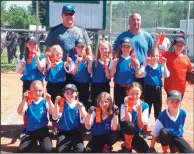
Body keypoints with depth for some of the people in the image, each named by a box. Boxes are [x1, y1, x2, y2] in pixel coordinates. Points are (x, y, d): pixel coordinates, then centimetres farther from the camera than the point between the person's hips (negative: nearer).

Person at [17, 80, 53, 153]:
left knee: (47, 149, -21)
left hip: (43, 130, -1)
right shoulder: (28, 102, -1)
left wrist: (49, 101, -26)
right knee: (21, 150, -15)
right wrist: (24, 99, -28)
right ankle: (33, 141, 11)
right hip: (30, 130, 1)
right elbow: (20, 112, -18)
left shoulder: (45, 101, -1)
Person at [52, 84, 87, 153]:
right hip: (63, 132, 0)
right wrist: (56, 103, -23)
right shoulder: (61, 104, 2)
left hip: (76, 132, 1)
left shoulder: (80, 105, 5)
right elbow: (55, 117, -11)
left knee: (80, 150, -22)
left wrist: (80, 108, -24)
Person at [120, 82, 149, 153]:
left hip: (136, 134, 3)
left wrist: (139, 110, -26)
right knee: (130, 125, -37)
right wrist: (127, 106, -32)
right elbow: (128, 121, -27)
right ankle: (127, 148, -11)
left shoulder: (145, 105, -7)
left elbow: (141, 126, -14)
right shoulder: (124, 105, -13)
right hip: (125, 132, -3)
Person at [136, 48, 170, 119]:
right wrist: (145, 64, -19)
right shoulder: (146, 67, -6)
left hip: (158, 90, 3)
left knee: (158, 111, 15)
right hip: (149, 89, -3)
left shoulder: (160, 67, 3)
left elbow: (167, 75, -12)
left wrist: (164, 64, -13)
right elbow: (138, 75, -22)